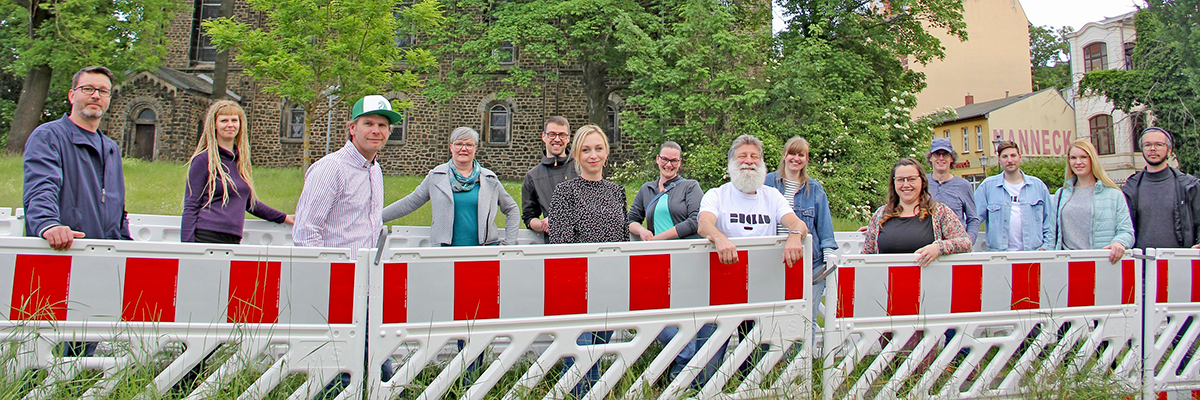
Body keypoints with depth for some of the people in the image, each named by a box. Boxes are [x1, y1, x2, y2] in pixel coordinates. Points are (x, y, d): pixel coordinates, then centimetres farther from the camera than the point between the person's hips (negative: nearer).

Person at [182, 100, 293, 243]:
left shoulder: (241, 160, 15)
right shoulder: (203, 159, -1)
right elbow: (190, 208, -3)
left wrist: (283, 217, 31)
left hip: (234, 241, 5)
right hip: (206, 237, -5)